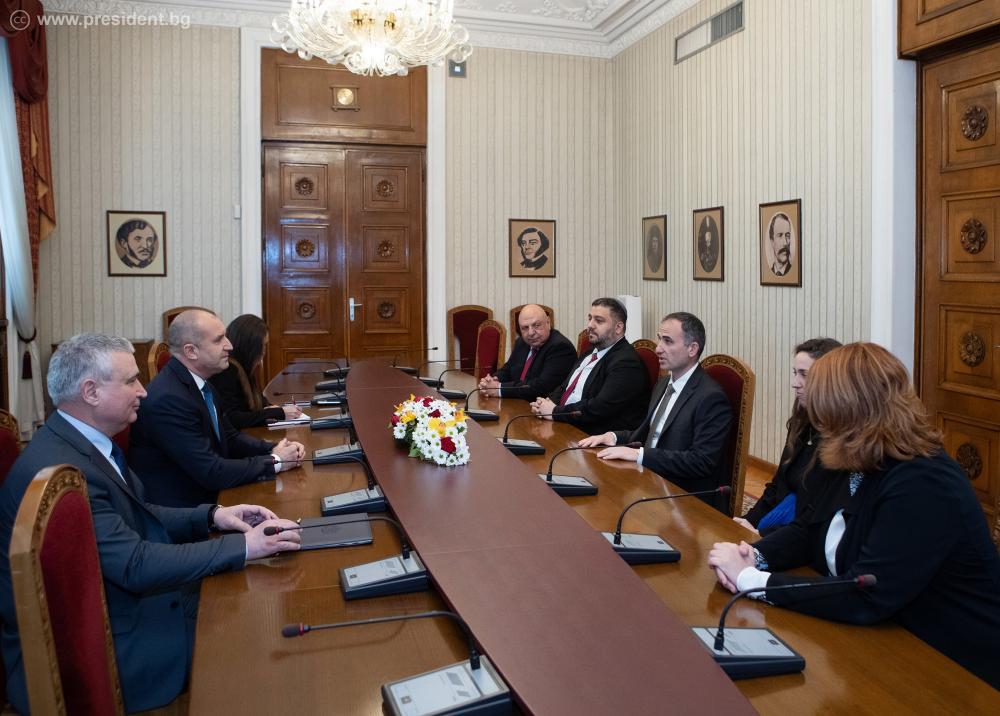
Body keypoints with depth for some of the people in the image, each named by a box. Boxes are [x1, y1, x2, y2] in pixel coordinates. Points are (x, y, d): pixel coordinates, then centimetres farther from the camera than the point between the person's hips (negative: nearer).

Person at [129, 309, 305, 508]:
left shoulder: (199, 381, 3)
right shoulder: (168, 399, -23)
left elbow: (229, 437, 12)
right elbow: (212, 473, -23)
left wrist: (273, 450, -4)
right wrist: (275, 462, -14)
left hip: (206, 494, 8)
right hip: (178, 511, -8)